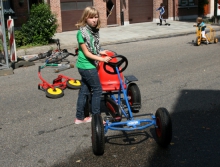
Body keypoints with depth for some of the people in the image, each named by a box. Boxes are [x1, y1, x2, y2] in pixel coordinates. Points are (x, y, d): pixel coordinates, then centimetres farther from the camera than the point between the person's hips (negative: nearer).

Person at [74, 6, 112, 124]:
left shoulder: (94, 30, 7)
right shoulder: (82, 32, -17)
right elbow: (87, 53, -17)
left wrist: (100, 52, 18)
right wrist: (102, 59, -22)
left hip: (85, 66, 8)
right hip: (87, 66, -8)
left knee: (84, 91, 13)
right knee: (97, 90, 0)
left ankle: (79, 118, 22)